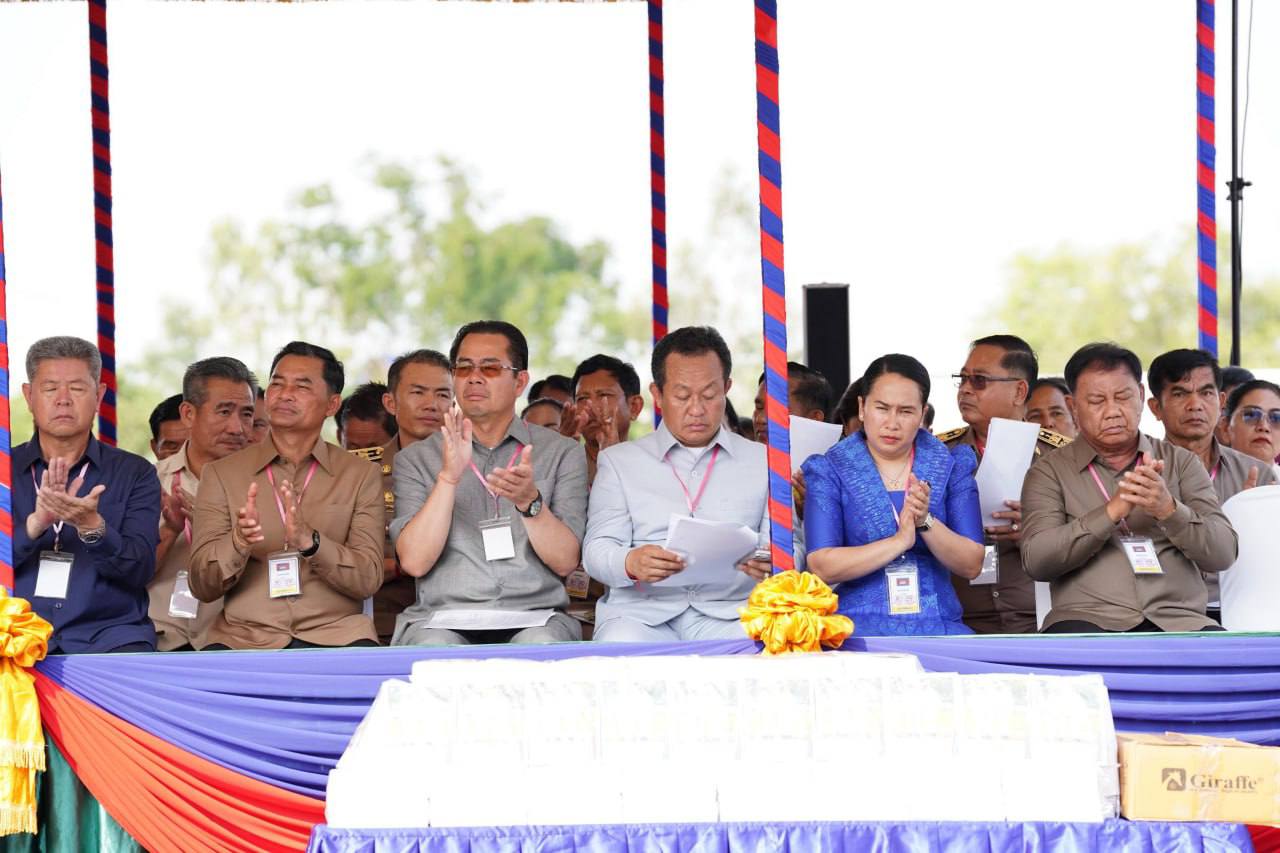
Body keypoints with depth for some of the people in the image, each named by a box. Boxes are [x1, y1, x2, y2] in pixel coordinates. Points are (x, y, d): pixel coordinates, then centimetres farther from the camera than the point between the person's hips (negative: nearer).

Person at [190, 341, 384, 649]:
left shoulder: (361, 476, 11)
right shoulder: (220, 474, 11)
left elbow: (368, 580, 0)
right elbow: (202, 586, 3)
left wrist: (309, 540, -18)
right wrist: (238, 542, -18)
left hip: (333, 632, 0)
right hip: (245, 637, 0)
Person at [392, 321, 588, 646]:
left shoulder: (562, 454, 13)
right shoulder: (416, 459, 13)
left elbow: (565, 561, 2)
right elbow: (414, 562, -2)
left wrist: (530, 502, -17)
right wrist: (449, 476, -12)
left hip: (533, 618, 0)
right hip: (444, 619, 0)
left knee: (539, 646, -35)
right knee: (433, 648, -35)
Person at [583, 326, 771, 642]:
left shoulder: (764, 462, 20)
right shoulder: (619, 461, 18)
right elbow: (597, 550, 7)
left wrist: (771, 564, -14)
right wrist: (631, 563, -19)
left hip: (729, 613, 1)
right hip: (643, 612, 0)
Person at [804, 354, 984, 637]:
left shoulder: (952, 467, 12)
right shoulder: (830, 472, 6)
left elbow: (971, 566, 4)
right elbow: (821, 567, -6)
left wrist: (926, 522, -12)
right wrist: (899, 541, -13)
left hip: (936, 624, 3)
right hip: (860, 622, -2)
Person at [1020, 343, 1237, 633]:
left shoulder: (1181, 462, 17)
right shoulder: (1049, 472, 11)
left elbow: (1223, 554, 6)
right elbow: (1036, 560, -5)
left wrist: (1169, 510, -13)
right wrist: (1112, 511, -16)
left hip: (1177, 619, 2)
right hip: (1088, 619, -2)